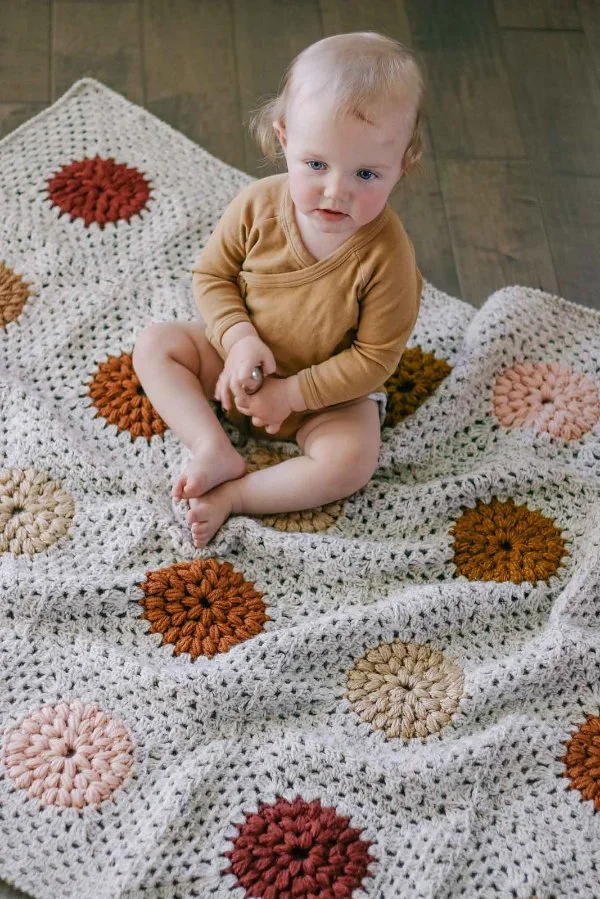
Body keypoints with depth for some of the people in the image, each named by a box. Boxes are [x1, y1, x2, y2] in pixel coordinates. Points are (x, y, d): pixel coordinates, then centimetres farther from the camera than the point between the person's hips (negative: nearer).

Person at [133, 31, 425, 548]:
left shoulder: (386, 255, -30)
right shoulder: (258, 206, -21)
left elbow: (375, 358, -22)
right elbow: (211, 275, -7)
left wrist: (293, 393, -25)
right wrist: (238, 339, -25)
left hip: (330, 393, -3)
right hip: (242, 362, 4)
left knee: (351, 461, -28)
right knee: (155, 344, -8)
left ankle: (234, 495, -14)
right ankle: (216, 451, -17)